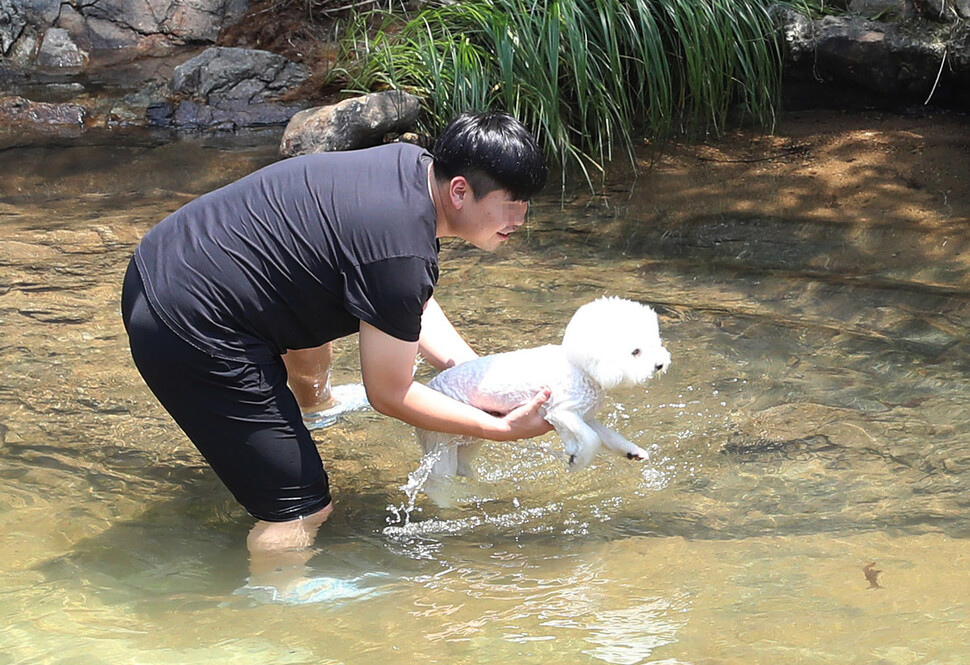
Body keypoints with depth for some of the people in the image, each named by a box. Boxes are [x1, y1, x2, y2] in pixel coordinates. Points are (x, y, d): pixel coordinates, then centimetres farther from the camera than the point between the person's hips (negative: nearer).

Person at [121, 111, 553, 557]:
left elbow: (415, 306, 16)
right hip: (186, 333, -11)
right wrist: (503, 429, -7)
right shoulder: (403, 255, -25)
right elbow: (389, 395, -12)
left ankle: (312, 400, 65)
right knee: (300, 510, -8)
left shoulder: (414, 165, 2)